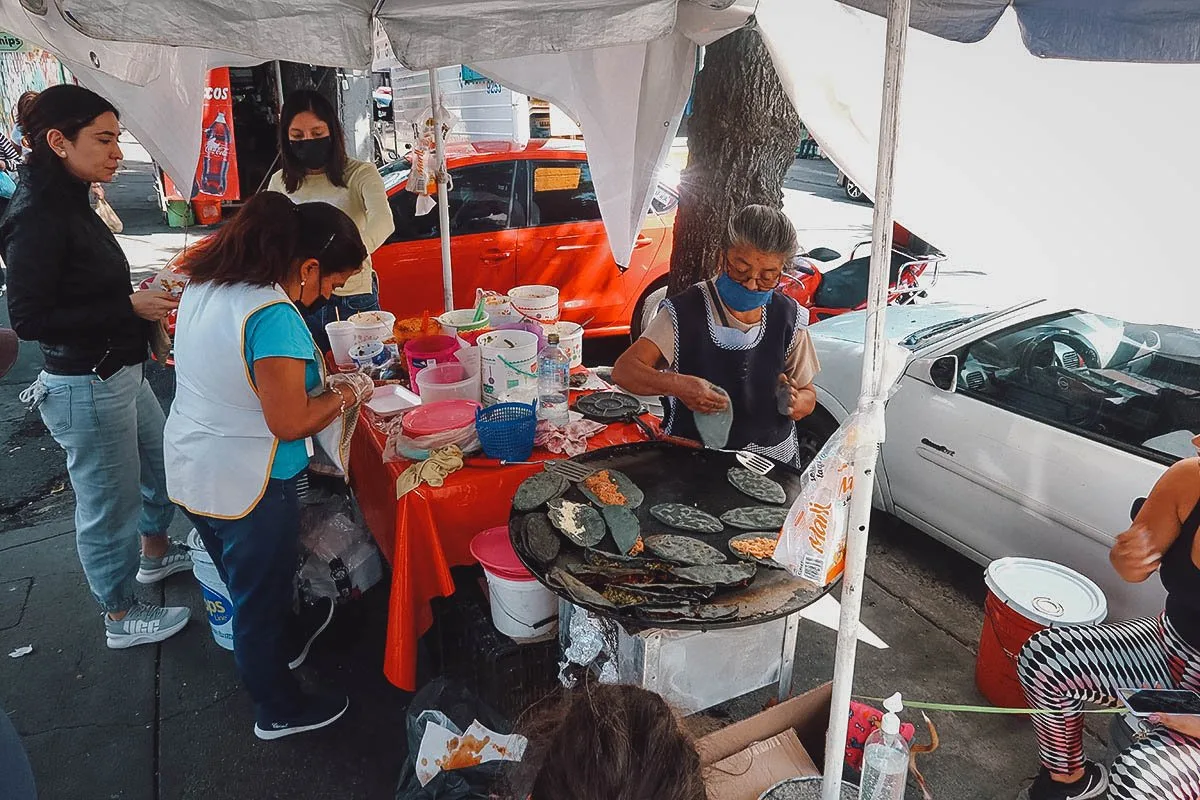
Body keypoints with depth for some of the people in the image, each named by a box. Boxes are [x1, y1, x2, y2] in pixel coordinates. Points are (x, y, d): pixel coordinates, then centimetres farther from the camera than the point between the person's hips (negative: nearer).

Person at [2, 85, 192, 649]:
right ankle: (121, 617, 25)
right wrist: (129, 308, -23)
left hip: (121, 374, 10)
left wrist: (144, 298, 2)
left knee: (164, 462, 25)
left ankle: (154, 553, 50)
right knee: (110, 502, 6)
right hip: (87, 389, -10)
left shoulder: (69, 204, 7)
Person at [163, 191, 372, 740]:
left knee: (243, 579, 28)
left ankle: (287, 644, 54)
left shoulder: (205, 286, 1)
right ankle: (278, 711, 34)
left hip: (191, 471, 9)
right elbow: (290, 423, -26)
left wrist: (317, 380, 9)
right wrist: (349, 393, -10)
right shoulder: (273, 315, -28)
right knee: (259, 597, 12)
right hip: (248, 488, -8)